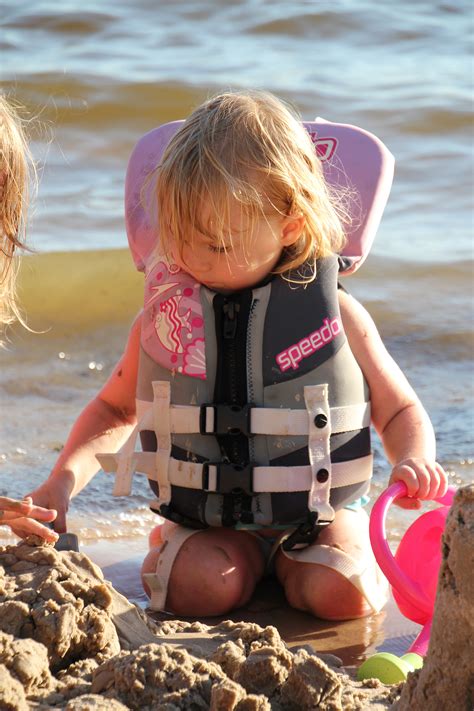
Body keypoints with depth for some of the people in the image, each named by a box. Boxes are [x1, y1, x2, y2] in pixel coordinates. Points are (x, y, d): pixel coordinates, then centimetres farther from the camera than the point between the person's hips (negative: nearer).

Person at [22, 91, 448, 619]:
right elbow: (115, 408, 12)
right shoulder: (165, 314, -4)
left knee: (343, 594, -25)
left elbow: (401, 412, 3)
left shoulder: (334, 313, -9)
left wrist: (414, 461, -21)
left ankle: (287, 560, 9)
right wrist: (64, 479, -5)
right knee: (202, 587, -28)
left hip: (316, 511, 0)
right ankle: (169, 548, 8)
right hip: (208, 513, 1)